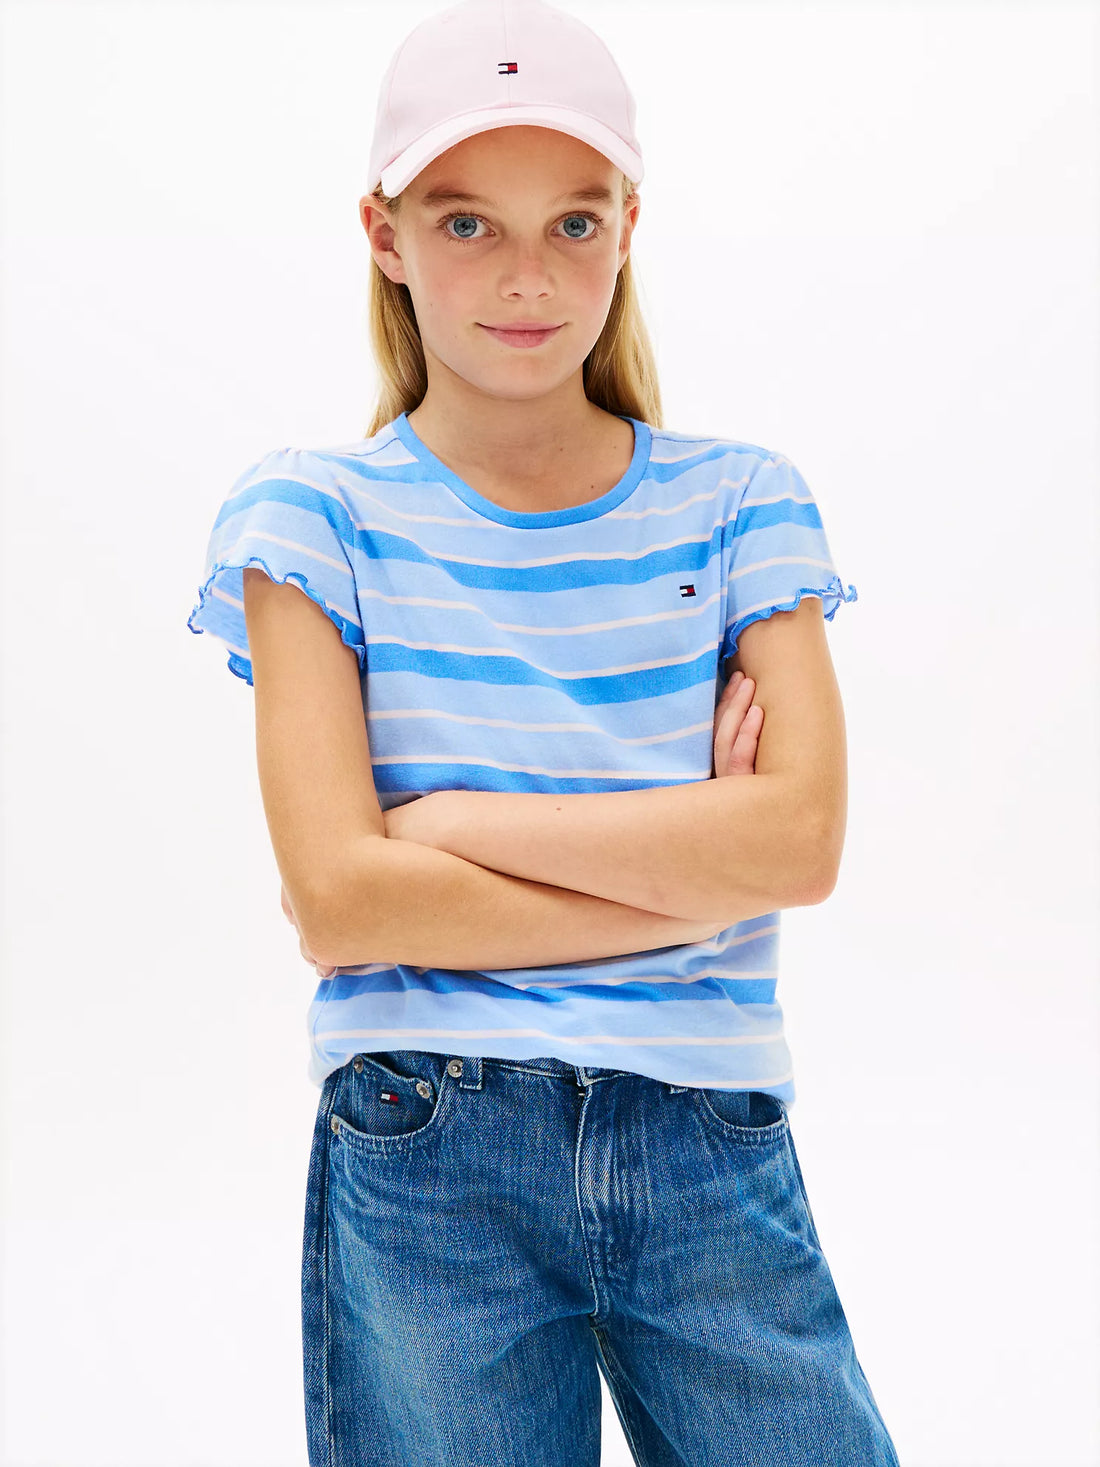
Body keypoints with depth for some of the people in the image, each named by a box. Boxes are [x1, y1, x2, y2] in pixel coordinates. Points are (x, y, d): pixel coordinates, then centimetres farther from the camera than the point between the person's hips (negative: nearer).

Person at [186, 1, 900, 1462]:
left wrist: (447, 821, -10)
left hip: (713, 1154, 2)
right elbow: (339, 900, -11)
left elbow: (805, 837, -8)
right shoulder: (315, 514, 0)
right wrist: (697, 869, -8)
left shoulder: (738, 501, 6)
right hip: (423, 1162, -1)